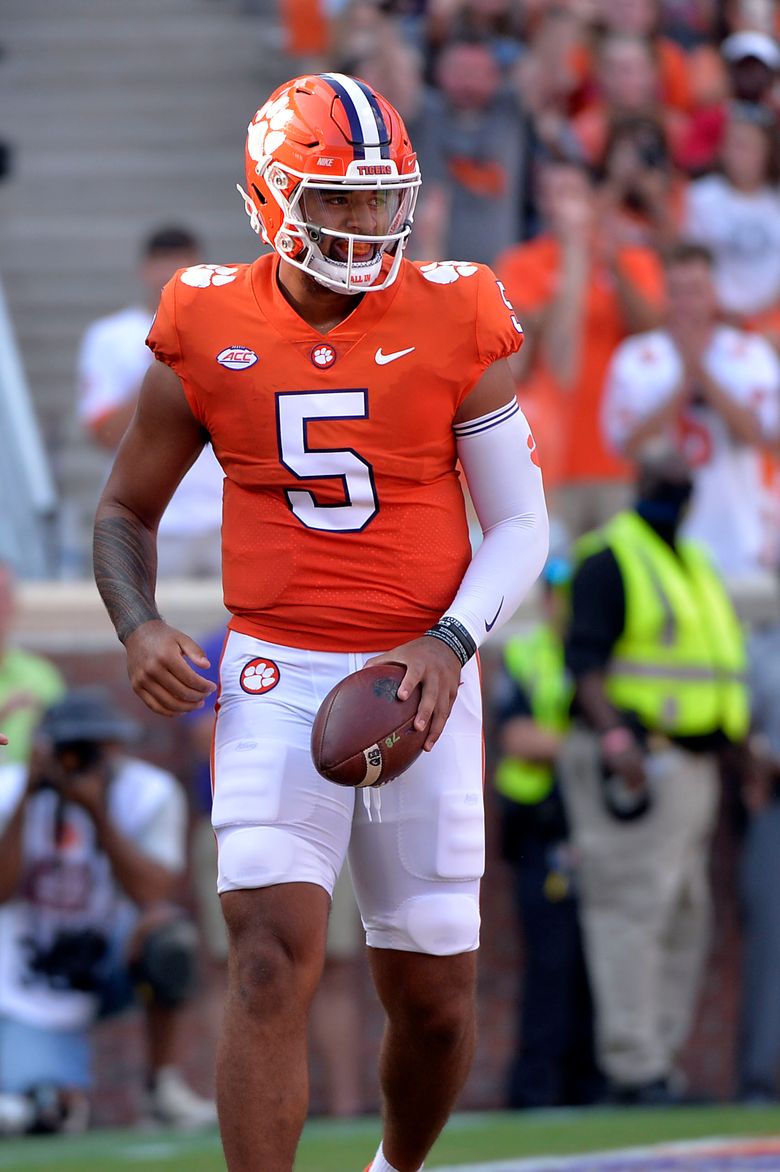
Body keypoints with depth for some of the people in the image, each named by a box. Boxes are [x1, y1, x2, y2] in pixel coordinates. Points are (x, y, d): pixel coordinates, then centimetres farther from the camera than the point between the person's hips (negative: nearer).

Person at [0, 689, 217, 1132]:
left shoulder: (150, 794, -13)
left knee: (165, 927, -34)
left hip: (110, 962, 1)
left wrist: (100, 815, -31)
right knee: (44, 1113, -22)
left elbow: (154, 895, -23)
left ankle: (165, 1084, -17)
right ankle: (69, 1091, 18)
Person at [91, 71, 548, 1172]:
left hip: (419, 687, 1)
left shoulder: (454, 321, -4)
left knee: (435, 1001, 8)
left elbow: (520, 525, 1)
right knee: (275, 960, -18)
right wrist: (141, 630, -9)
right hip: (276, 682, -1)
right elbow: (126, 511, 10)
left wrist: (451, 641, -16)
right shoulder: (209, 329, -3)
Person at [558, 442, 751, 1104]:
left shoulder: (694, 564, 22)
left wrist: (740, 749, 23)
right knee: (634, 908, -12)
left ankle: (663, 1059, 12)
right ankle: (634, 1067, -15)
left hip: (691, 767, 9)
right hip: (635, 762, -9)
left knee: (686, 921, 9)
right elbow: (585, 658, -16)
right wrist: (613, 737, -29)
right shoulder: (610, 559, -6)